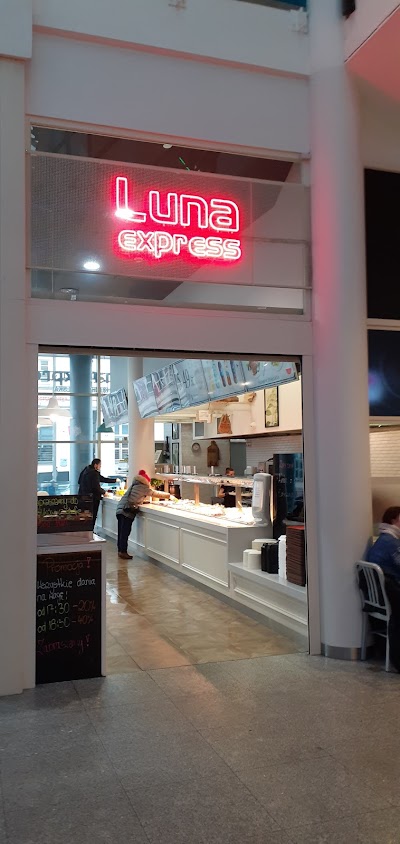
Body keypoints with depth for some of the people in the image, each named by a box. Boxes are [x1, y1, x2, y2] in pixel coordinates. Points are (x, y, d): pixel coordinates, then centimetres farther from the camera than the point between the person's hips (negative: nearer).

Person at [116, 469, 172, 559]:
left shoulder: (134, 485, 20)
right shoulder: (143, 487, -3)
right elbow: (157, 494, 2)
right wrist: (169, 495, 12)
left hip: (120, 509, 8)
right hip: (127, 511, -8)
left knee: (121, 531, 13)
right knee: (125, 532, -5)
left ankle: (120, 550, 19)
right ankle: (123, 552, -3)